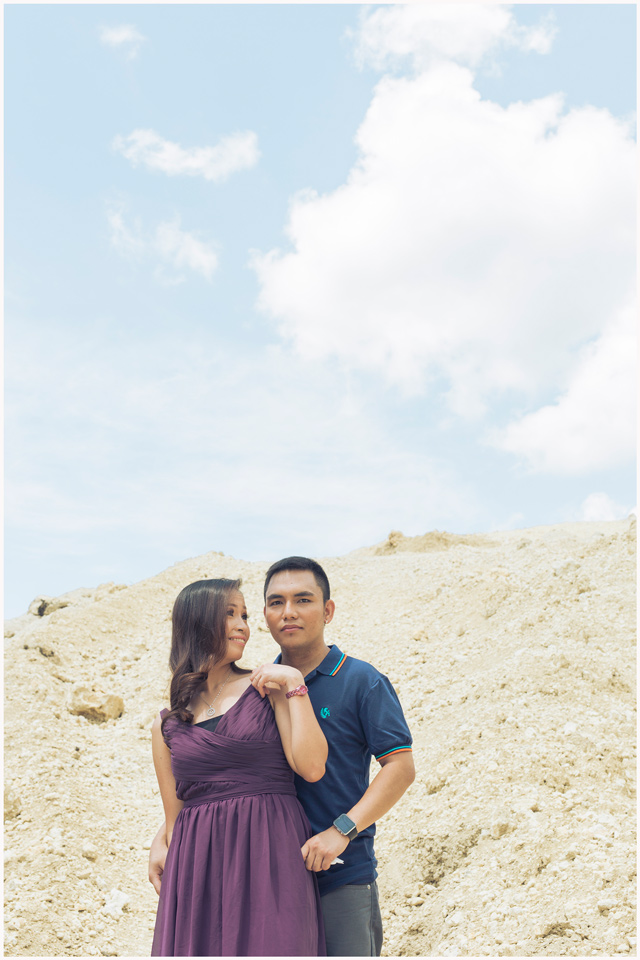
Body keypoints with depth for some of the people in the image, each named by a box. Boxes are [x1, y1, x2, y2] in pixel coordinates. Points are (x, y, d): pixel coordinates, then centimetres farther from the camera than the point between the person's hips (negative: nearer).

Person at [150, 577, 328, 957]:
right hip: (200, 868, 2)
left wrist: (294, 685, -8)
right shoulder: (166, 726, 9)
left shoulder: (267, 686, 4)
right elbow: (174, 817, 14)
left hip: (271, 859, -2)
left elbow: (312, 767, -8)